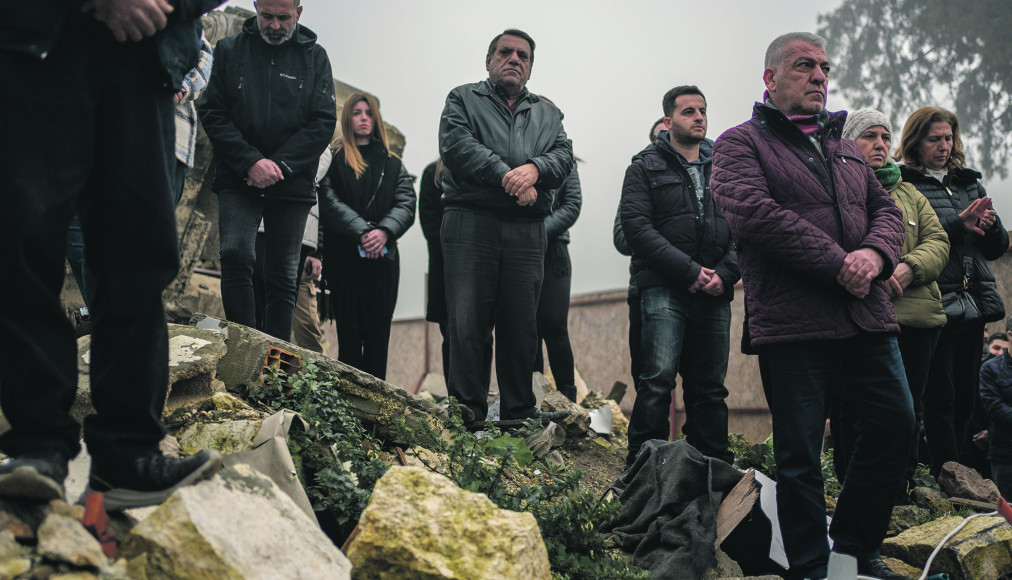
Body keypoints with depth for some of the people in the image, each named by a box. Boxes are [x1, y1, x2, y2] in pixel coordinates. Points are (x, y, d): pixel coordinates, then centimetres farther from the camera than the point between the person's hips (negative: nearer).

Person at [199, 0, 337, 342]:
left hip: (291, 184, 1)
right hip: (237, 180, -1)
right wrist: (251, 162, -13)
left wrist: (279, 165, -12)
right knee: (236, 256, -21)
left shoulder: (314, 57, 7)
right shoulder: (229, 50, 6)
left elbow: (324, 122, 0)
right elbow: (212, 113, 0)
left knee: (283, 278, 2)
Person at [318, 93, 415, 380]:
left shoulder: (392, 165, 17)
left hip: (382, 257, 3)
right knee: (349, 335, -3)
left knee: (378, 336, -1)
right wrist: (362, 232, -20)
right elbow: (330, 203, -6)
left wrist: (384, 231, -17)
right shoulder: (333, 160, 8)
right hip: (343, 257, -2)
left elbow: (406, 205, 3)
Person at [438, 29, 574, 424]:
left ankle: (519, 410, 10)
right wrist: (506, 175, -15)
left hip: (527, 231, 3)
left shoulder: (548, 113, 25)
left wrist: (534, 168, -14)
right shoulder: (463, 99, 15)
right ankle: (466, 407, -5)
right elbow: (457, 144, -4)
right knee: (467, 320, -9)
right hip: (470, 221, -3)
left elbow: (564, 155, 8)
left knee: (522, 324, 3)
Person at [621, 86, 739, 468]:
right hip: (664, 289, -4)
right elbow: (636, 226, -5)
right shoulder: (646, 168, 8)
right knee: (659, 377, -16)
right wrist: (690, 271, -12)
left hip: (715, 294, 4)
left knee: (710, 386, 6)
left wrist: (724, 275, -6)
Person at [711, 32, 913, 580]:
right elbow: (753, 213, -14)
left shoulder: (841, 145, 24)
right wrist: (838, 265, -16)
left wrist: (875, 254, -7)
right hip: (792, 323, -6)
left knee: (895, 424, 5)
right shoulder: (741, 143, 2)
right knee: (800, 453, -2)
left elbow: (886, 208, 18)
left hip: (866, 318, 7)